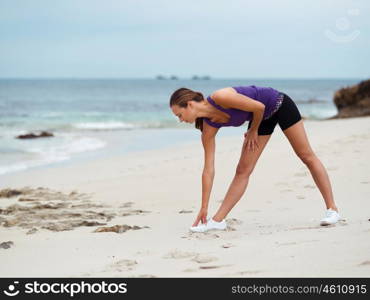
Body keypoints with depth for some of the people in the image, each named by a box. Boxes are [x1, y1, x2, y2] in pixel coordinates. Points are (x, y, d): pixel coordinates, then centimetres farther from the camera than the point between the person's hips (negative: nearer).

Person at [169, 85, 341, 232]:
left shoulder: (220, 98, -34)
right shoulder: (209, 127, -13)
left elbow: (259, 107, -26)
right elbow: (208, 170, -12)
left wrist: (253, 131, -9)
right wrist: (204, 208, -12)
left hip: (279, 105, -6)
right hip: (262, 116, 6)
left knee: (306, 156, 1)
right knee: (243, 171, 0)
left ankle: (332, 210, 6)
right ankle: (217, 220, 0)